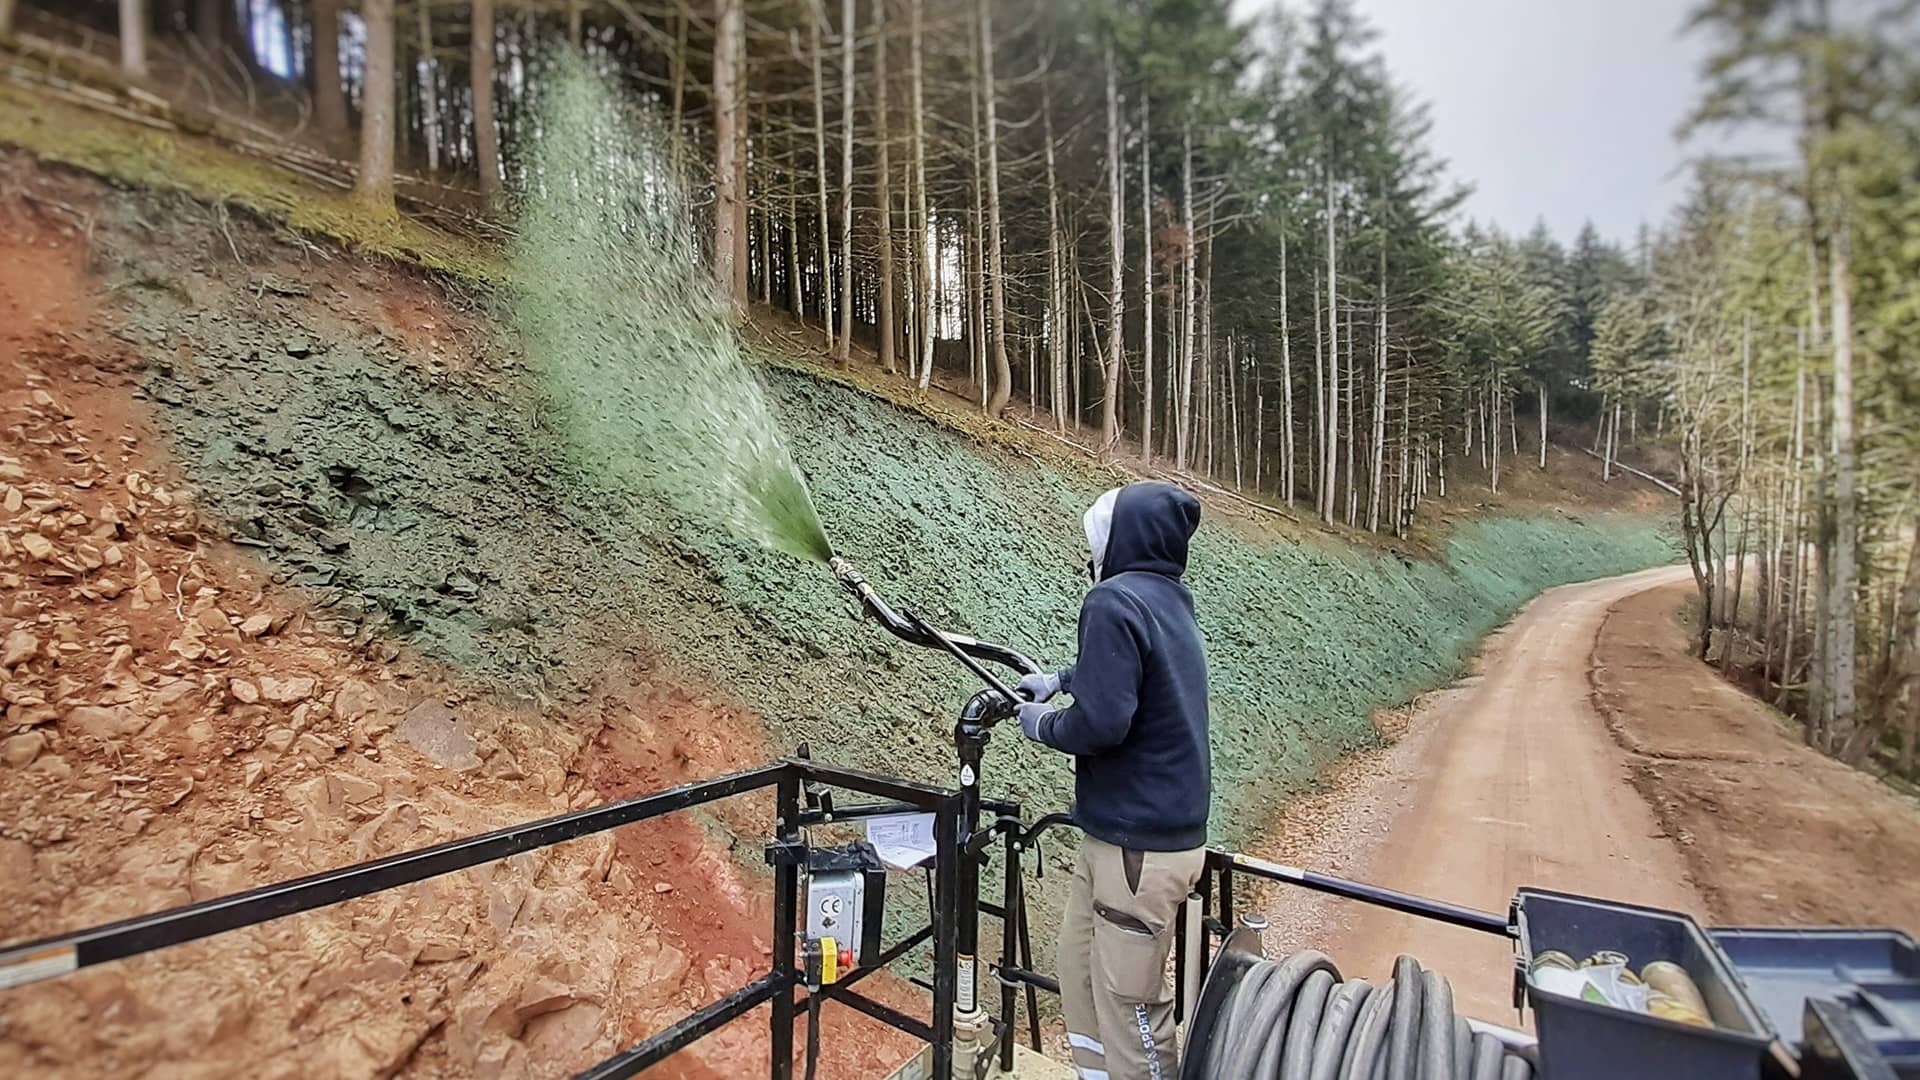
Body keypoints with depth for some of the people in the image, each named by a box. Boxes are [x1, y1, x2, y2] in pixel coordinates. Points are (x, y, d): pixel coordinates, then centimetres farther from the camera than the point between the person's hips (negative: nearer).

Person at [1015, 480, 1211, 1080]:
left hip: (1138, 847, -9)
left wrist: (1042, 725, -8)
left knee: (1130, 1006, 6)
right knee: (1079, 969, 20)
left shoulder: (1114, 601, -19)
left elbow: (1101, 722, -26)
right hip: (1169, 828, 9)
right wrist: (1060, 679, 19)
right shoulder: (1170, 601, 9)